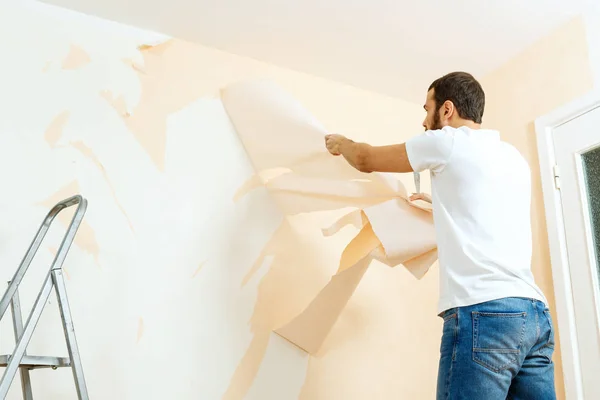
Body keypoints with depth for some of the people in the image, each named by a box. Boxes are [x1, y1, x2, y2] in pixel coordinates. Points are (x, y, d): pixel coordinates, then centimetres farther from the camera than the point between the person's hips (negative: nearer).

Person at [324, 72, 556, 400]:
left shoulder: (448, 142, 0)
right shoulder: (514, 157, 21)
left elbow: (366, 160, 13)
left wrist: (339, 143, 33)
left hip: (483, 312, -8)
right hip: (534, 313, 8)